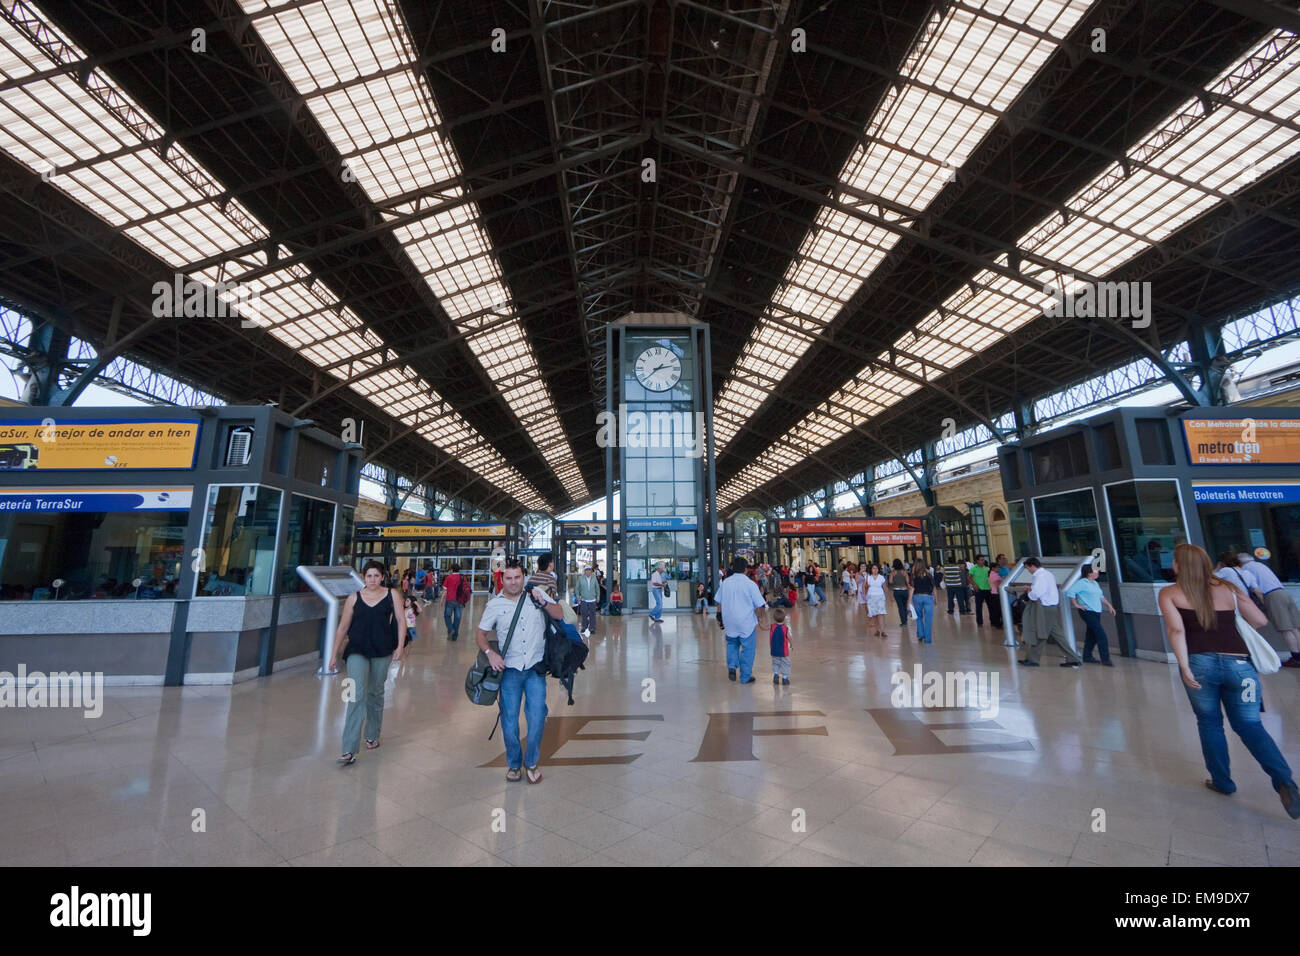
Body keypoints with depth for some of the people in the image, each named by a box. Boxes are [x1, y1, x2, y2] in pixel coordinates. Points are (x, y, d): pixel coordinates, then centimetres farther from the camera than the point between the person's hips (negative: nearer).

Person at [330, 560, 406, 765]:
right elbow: (342, 627, 8)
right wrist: (334, 654, 10)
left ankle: (372, 736, 34)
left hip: (382, 650, 1)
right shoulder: (354, 598, 2)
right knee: (357, 696, -11)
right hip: (357, 650, 0)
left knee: (376, 693, 15)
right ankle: (349, 751, -7)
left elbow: (400, 621, -1)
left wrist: (400, 646, -9)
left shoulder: (392, 594, 0)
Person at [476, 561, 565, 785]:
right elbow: (481, 633, 5)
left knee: (537, 717, 1)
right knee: (509, 720, 7)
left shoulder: (536, 593, 2)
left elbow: (559, 615, 5)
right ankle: (514, 764, 31)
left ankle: (531, 762, 25)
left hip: (535, 668, 0)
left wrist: (543, 602, -12)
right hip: (509, 669, 0)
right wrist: (490, 652, -12)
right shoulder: (495, 604, 0)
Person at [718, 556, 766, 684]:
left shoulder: (725, 582, -1)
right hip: (747, 623, -3)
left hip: (729, 622, 3)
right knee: (747, 649, 10)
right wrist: (759, 617, 9)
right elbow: (761, 606, -10)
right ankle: (745, 677, 17)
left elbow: (719, 603, 8)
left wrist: (723, 618, 21)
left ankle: (731, 666, 7)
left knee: (732, 644, 24)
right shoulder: (750, 584, -13)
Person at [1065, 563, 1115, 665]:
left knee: (1092, 635, 11)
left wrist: (1109, 605, 18)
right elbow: (1070, 592, -19)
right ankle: (1105, 658, -8)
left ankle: (1087, 657, 19)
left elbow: (1100, 596, 27)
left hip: (1096, 612, 9)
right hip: (1087, 612, -9)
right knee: (1101, 633, -13)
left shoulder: (1095, 583, 15)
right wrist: (1076, 605, -17)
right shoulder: (1082, 583, -13)